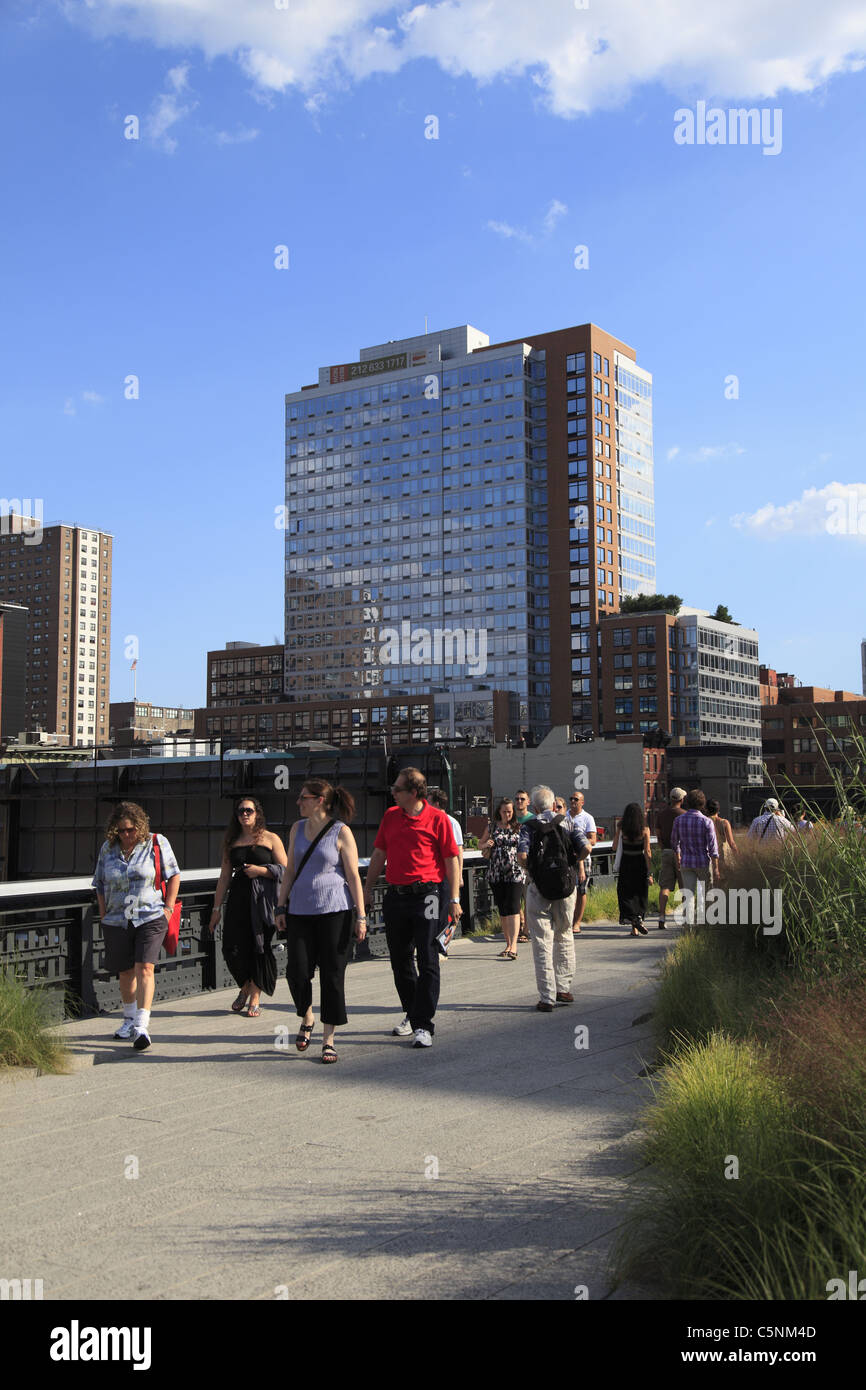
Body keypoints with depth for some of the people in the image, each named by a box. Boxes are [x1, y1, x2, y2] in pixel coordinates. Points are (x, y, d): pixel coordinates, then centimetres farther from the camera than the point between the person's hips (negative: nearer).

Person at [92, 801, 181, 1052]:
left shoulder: (156, 843, -2)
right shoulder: (107, 849, 7)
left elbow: (173, 876, 5)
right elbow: (100, 885, 18)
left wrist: (168, 908, -2)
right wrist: (104, 913, 8)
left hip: (151, 918, -3)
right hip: (117, 921, 4)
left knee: (144, 968, -15)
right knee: (125, 973, 12)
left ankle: (142, 1026, -17)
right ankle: (130, 1019, 32)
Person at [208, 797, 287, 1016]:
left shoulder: (270, 839, 4)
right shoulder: (231, 841, 13)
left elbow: (285, 870, 2)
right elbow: (225, 876, 13)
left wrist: (260, 870, -12)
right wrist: (216, 908, 10)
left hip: (262, 899, -3)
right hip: (238, 898, 3)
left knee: (259, 947, -2)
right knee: (232, 948, -4)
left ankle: (254, 999, 11)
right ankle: (244, 988, 23)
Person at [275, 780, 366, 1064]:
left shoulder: (341, 832, -4)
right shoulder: (298, 828, 11)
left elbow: (353, 876, -4)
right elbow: (290, 870, 16)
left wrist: (360, 916, -7)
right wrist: (280, 907, 11)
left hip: (335, 912, -4)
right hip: (300, 911, 4)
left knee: (332, 975, -1)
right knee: (297, 972, -3)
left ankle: (328, 1040, 10)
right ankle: (306, 1019, 25)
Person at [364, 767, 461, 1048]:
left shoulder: (437, 818, -6)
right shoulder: (390, 816, 10)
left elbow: (451, 859, -5)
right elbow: (379, 854, 18)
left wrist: (454, 899, -9)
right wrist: (367, 889, 17)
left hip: (427, 895, -6)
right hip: (396, 895, 6)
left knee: (427, 961, -4)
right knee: (400, 959, 13)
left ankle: (423, 1025, 0)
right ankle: (412, 1014, 31)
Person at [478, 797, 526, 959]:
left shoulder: (518, 828, 4)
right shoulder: (492, 827, 9)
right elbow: (480, 845, 17)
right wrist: (486, 845, -4)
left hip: (515, 874, -3)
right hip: (496, 875, 3)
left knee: (512, 908, -13)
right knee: (502, 910, 9)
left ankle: (513, 946, -18)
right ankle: (508, 944, 20)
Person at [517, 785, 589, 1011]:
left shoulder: (528, 827, -2)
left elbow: (521, 856, -15)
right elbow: (585, 848, -9)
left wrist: (530, 869, 5)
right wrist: (575, 861, 10)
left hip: (539, 889, -3)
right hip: (566, 886, 3)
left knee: (542, 943, 1)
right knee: (564, 937, 19)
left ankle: (547, 998, -1)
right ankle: (564, 988, 23)